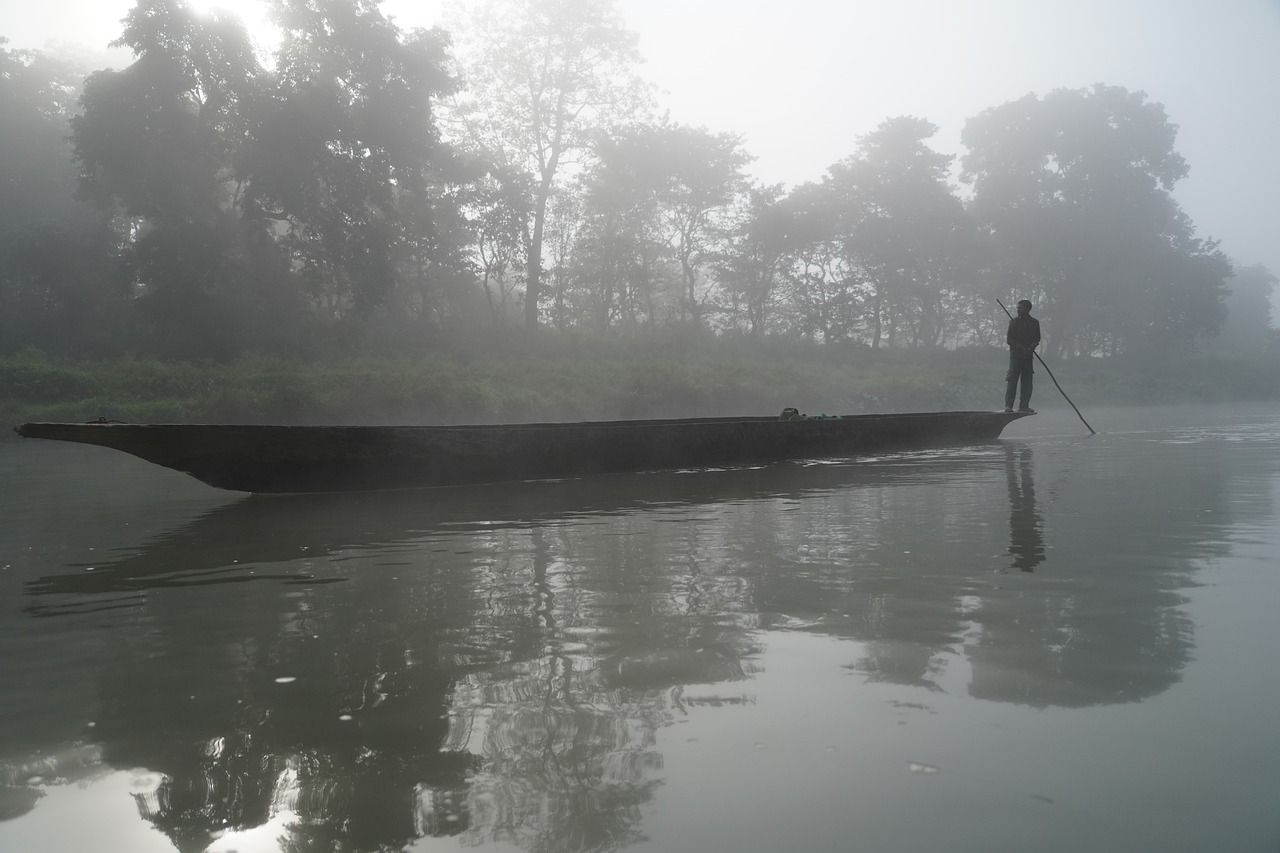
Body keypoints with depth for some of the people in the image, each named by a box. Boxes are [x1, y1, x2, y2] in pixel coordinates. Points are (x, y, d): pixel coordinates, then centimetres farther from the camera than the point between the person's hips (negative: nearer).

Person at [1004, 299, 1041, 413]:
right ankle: (1008, 405, -8)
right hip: (1015, 355, -3)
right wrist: (1022, 348, -15)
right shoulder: (1014, 321, 2)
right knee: (1012, 379, -9)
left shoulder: (1034, 322, 10)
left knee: (1027, 382, 4)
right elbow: (1010, 340, -3)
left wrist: (1031, 347, -12)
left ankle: (1023, 405, 11)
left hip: (1028, 356, 3)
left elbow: (1037, 339, 10)